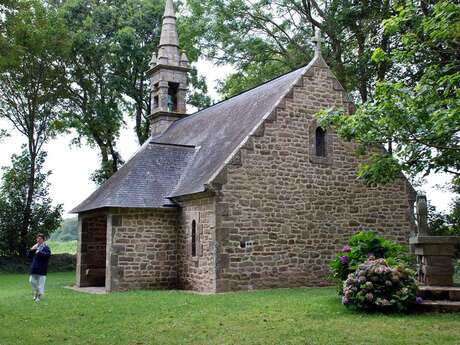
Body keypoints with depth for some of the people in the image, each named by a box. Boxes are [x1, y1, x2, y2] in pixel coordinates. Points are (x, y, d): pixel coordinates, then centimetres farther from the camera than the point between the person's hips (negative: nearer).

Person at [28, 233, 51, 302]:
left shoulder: (46, 247, -5)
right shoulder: (35, 246, 15)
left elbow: (48, 255, -20)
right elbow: (29, 256, 16)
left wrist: (39, 252, -20)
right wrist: (31, 250, -4)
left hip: (41, 269, -7)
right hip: (34, 267, 7)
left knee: (40, 282, -1)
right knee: (31, 281, 8)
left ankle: (40, 295, 11)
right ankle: (36, 292, 27)